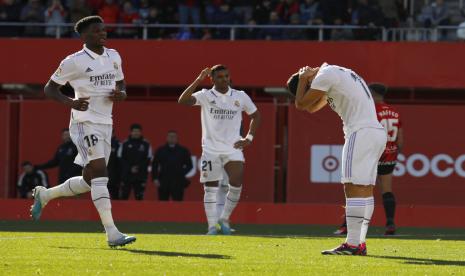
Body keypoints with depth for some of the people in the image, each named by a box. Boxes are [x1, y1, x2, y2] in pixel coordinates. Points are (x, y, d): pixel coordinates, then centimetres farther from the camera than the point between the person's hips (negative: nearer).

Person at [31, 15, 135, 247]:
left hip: (106, 124, 8)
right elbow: (50, 88, -3)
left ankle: (44, 195, 37)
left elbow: (120, 82, 26)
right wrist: (71, 103, -21)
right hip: (84, 122, -8)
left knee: (88, 181, 12)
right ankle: (112, 234, -24)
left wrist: (121, 94, 1)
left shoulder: (113, 57, 12)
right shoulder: (75, 62, -7)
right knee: (100, 173, -19)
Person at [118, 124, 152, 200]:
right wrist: (130, 168, -10)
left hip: (140, 176, 0)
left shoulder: (146, 144, 4)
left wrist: (138, 168, -10)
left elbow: (148, 160, 2)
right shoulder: (125, 144, 4)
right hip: (126, 175, 0)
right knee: (124, 196, -3)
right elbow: (121, 159, 1)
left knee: (139, 197, 0)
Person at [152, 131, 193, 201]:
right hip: (163, 182, 1)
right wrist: (155, 178, -1)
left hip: (178, 182, -1)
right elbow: (154, 165, 8)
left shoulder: (183, 151, 7)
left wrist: (181, 173, 0)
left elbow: (189, 165, 12)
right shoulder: (160, 150, 9)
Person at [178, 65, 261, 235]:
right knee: (210, 188, -1)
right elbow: (182, 101, -18)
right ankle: (212, 225, 5)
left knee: (237, 182, -15)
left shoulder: (240, 97, 5)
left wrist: (249, 138, 8)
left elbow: (255, 115, 19)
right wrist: (198, 80, -23)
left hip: (233, 147, 1)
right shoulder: (206, 96, -2)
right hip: (210, 148, -1)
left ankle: (225, 219, 2)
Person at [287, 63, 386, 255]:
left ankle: (352, 244, -16)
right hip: (377, 133, 10)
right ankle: (360, 243, 7)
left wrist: (303, 78, 9)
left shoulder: (325, 75, -5)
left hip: (361, 132, -10)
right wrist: (305, 79, 26)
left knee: (354, 187, -12)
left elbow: (301, 104, -3)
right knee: (365, 188, 8)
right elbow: (312, 108, 34)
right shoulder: (336, 74, 26)